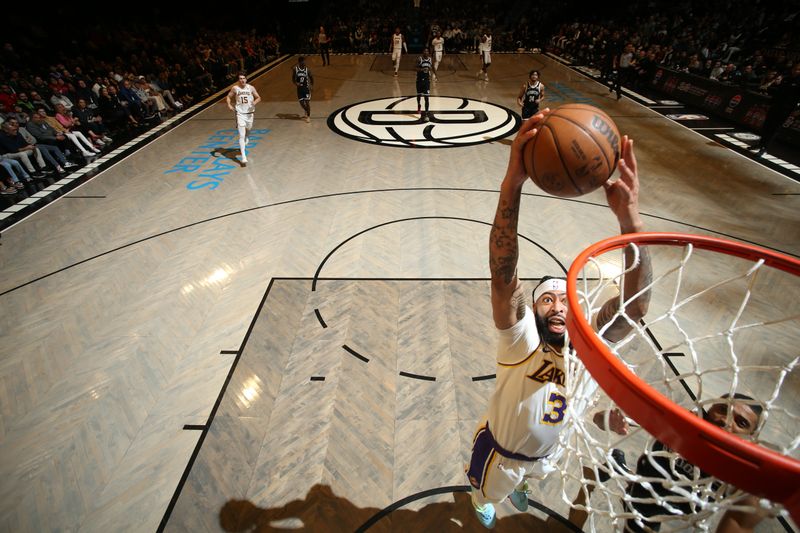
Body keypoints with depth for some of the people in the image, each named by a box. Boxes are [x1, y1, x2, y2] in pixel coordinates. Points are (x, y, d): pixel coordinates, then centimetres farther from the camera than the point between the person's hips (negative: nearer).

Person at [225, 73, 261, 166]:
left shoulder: (251, 88, -2)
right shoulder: (235, 88, -3)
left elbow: (258, 98, 3)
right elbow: (228, 97, 8)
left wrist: (255, 102, -19)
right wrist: (229, 104, -12)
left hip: (249, 113, 2)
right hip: (240, 113, -2)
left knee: (248, 129, 24)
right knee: (241, 135, -10)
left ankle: (245, 139, 63)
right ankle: (243, 157, -14)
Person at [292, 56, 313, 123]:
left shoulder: (307, 69, -8)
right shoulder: (295, 69, -6)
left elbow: (311, 78, 5)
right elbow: (293, 78, 1)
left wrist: (311, 86, -3)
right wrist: (296, 83, -18)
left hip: (306, 87, -2)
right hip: (299, 88, 2)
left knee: (307, 102, -4)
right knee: (301, 102, 6)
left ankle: (308, 116, 9)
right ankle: (306, 111, 36)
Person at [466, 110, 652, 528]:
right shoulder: (521, 338, -38)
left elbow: (636, 304, -45)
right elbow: (503, 275, -55)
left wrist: (630, 219, -60)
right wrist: (512, 184, -69)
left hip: (547, 449, 4)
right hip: (502, 449, -3)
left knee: (528, 476, 37)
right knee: (488, 491, 29)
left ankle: (518, 487, 73)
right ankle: (482, 499, 66)